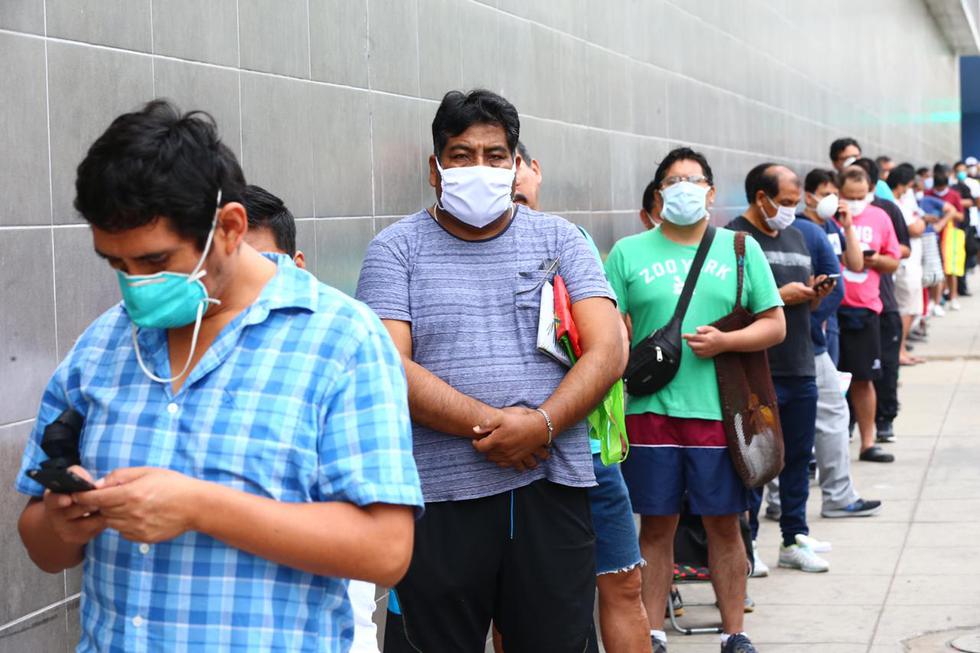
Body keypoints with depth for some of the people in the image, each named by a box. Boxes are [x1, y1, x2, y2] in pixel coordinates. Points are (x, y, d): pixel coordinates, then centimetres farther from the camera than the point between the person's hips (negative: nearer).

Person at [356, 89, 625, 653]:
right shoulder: (397, 249, 5)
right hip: (440, 498, -1)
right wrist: (488, 425, -17)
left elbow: (608, 350, 1)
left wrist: (540, 424, -16)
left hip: (552, 487, 2)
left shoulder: (558, 240, 11)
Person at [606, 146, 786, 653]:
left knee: (724, 524, 6)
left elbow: (774, 325, 7)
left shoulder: (740, 249, 9)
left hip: (719, 408, 1)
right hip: (650, 408, 0)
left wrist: (724, 341, -10)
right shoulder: (628, 253, 7)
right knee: (655, 525, 6)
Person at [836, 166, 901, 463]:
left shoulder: (879, 218, 7)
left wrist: (875, 260, -6)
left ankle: (867, 443, 20)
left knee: (863, 378, 10)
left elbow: (893, 261, 13)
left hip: (865, 308, 4)